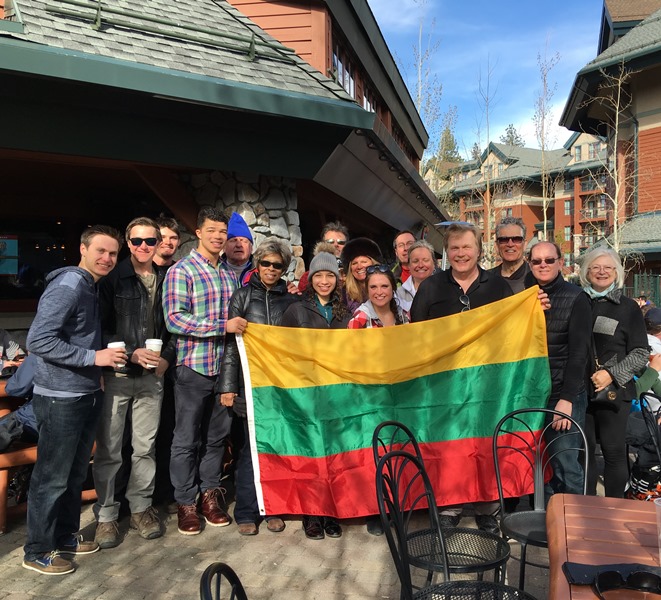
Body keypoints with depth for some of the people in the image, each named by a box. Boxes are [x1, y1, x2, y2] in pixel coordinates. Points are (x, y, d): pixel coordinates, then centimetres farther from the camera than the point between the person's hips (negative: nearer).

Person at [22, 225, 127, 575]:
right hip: (60, 398, -9)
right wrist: (94, 357, -24)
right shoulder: (68, 285, -18)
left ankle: (66, 536, 34)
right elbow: (38, 341, -25)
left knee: (75, 474, 19)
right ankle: (38, 552, 20)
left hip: (87, 395, 9)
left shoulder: (93, 288, 11)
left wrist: (107, 360, 8)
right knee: (52, 477, 4)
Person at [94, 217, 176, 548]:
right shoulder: (112, 278, -3)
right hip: (117, 374, -3)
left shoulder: (166, 281, 8)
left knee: (146, 447, 11)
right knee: (109, 449, 4)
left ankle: (140, 507, 27)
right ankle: (106, 514, 20)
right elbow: (101, 328, -6)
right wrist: (132, 353, -15)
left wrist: (167, 357, -2)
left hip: (152, 376, 3)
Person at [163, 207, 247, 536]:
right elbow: (174, 319, -16)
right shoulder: (181, 271, -6)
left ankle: (209, 494, 30)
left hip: (225, 368, 5)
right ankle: (185, 503, 21)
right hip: (193, 367, -5)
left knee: (217, 435, 14)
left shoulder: (230, 274, 11)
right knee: (187, 439, 6)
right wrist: (223, 325, -20)